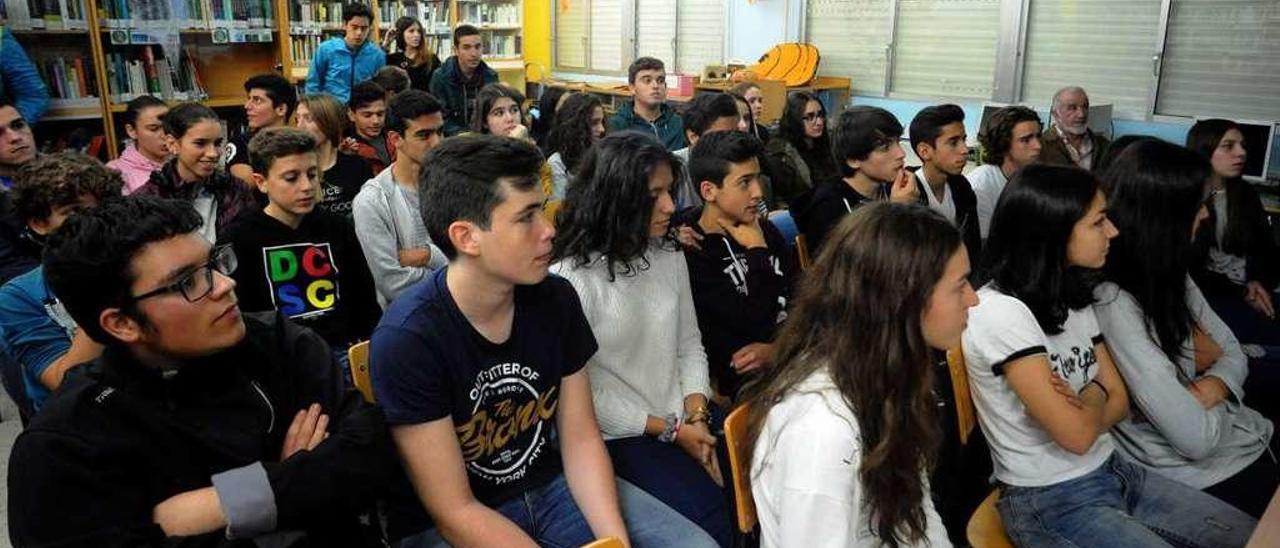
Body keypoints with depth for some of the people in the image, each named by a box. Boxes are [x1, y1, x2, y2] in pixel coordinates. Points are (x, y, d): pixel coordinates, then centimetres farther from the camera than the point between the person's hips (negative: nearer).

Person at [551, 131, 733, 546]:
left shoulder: (670, 255, 6)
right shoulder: (570, 277, -16)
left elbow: (690, 345, 9)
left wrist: (696, 417, -7)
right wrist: (669, 431, -13)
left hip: (685, 421, 6)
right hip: (619, 434, -6)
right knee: (706, 513, -21)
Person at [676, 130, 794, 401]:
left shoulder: (764, 229, 9)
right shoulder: (688, 255, -15)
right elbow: (756, 323, -18)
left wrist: (776, 348, -9)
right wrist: (757, 251, -10)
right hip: (751, 380, -7)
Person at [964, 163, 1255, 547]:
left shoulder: (1074, 297, 3)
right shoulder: (1000, 313, -26)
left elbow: (1119, 401, 5)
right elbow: (1077, 435, -24)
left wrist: (1081, 408, -17)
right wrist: (1094, 394, -3)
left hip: (1112, 471, 8)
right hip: (1050, 501, -8)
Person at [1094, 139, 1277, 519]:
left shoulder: (1167, 275, 1)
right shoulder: (1113, 305, -28)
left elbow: (1233, 353, 8)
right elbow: (1195, 437, -27)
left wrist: (1214, 387, -14)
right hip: (1208, 472, -7)